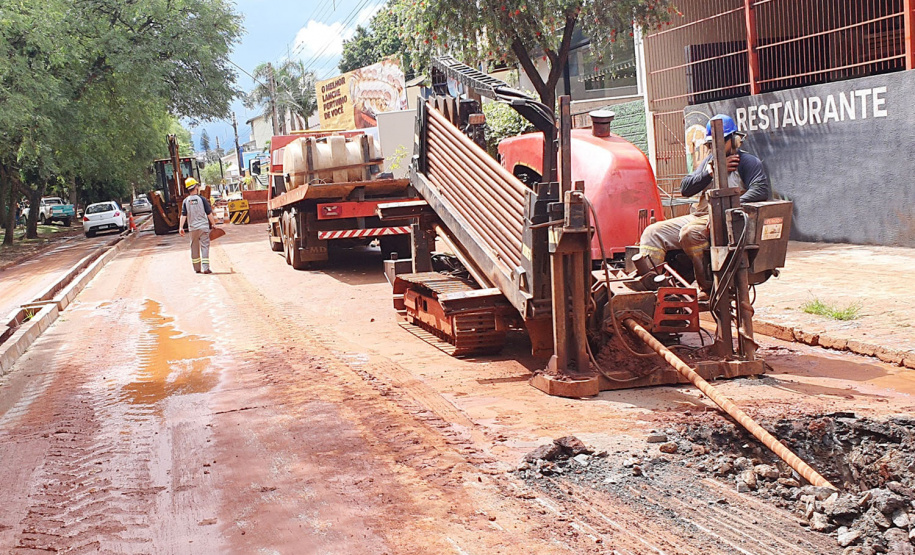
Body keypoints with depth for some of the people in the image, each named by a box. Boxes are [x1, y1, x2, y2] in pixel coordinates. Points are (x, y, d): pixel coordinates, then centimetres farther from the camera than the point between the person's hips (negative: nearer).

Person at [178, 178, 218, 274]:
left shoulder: (186, 201, 0)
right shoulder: (201, 199, -6)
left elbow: (183, 215, -5)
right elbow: (209, 213, -5)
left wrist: (181, 227, -5)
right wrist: (213, 224, 5)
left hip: (192, 228, 3)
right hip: (203, 227, -3)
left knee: (194, 248, 13)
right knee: (204, 246, -1)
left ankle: (197, 268, 19)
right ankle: (205, 268, -10)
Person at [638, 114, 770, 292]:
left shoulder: (747, 162, 3)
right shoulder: (710, 161, 24)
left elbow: (761, 190, -16)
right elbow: (685, 189, 14)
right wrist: (711, 172, 0)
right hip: (699, 216, 8)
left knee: (690, 232, -36)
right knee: (653, 233, -8)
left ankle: (708, 285, -22)